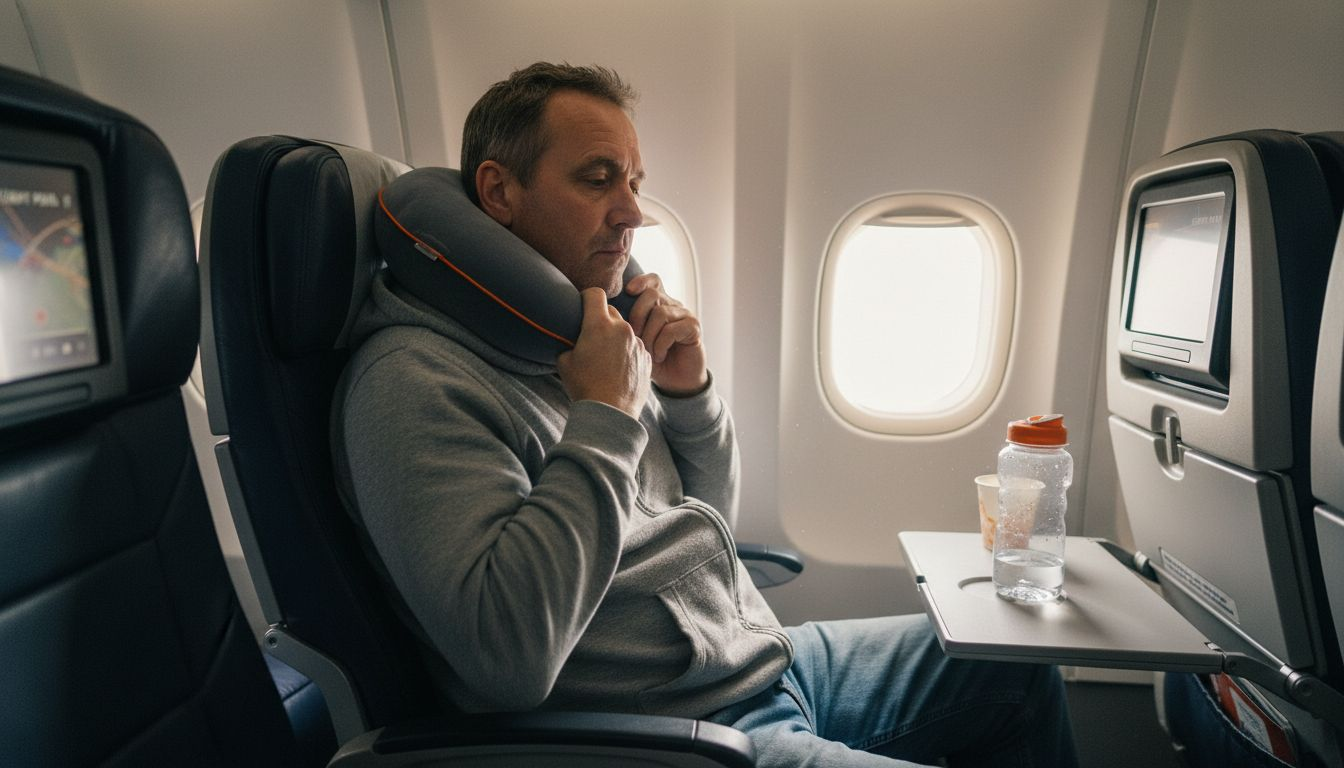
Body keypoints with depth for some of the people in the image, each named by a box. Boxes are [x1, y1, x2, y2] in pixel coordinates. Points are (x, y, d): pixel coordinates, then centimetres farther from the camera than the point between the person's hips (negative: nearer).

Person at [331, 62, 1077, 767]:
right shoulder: (415, 380, -19)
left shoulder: (583, 335, 5)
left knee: (1019, 674, 16)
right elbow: (509, 657, -29)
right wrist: (606, 411, -24)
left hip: (768, 655, 8)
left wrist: (689, 391, -7)